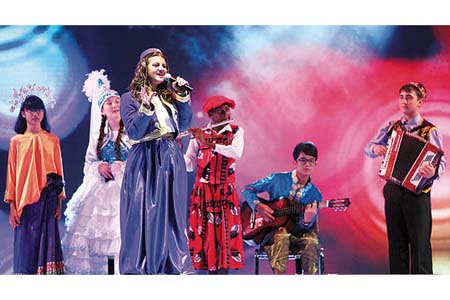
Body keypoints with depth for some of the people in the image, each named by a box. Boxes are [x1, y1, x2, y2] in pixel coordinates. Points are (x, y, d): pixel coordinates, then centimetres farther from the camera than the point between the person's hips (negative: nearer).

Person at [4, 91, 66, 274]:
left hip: (47, 199, 0)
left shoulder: (52, 140, 7)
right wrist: (12, 205, -1)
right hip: (24, 200, 0)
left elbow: (58, 172, 8)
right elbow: (12, 174, 5)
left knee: (47, 241, -4)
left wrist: (59, 203, 3)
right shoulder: (16, 141, 6)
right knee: (26, 244, -1)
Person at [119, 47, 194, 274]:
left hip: (171, 161, 4)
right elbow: (134, 133, -10)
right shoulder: (130, 98, 0)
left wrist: (182, 97, -1)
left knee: (170, 215, 5)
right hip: (145, 162, -4)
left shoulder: (168, 96, 13)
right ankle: (140, 268, 2)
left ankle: (173, 267, 10)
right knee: (143, 216, -4)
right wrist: (146, 109, -23)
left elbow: (184, 126, 7)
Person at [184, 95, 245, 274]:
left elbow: (237, 152, -19)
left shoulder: (236, 132, 2)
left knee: (225, 232, -7)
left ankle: (223, 270, -8)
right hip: (202, 192, 1)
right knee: (204, 233, -1)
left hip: (225, 192, -1)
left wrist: (209, 144, -25)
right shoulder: (198, 135, 5)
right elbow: (189, 165, 1)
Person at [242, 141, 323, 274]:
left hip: (297, 235, 2)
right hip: (272, 232, -1)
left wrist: (307, 221, -27)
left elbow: (304, 228, -2)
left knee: (311, 241, -31)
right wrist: (258, 206, -14)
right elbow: (247, 189, 4)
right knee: (281, 235, -36)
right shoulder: (278, 179, 0)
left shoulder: (315, 195, 3)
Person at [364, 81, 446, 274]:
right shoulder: (391, 127, 10)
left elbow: (440, 162, -9)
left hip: (417, 192, -4)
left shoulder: (430, 131, -2)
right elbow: (367, 148, 15)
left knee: (420, 242, -3)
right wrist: (375, 148, -8)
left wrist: (433, 172, -31)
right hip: (393, 191, 4)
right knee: (396, 243, 9)